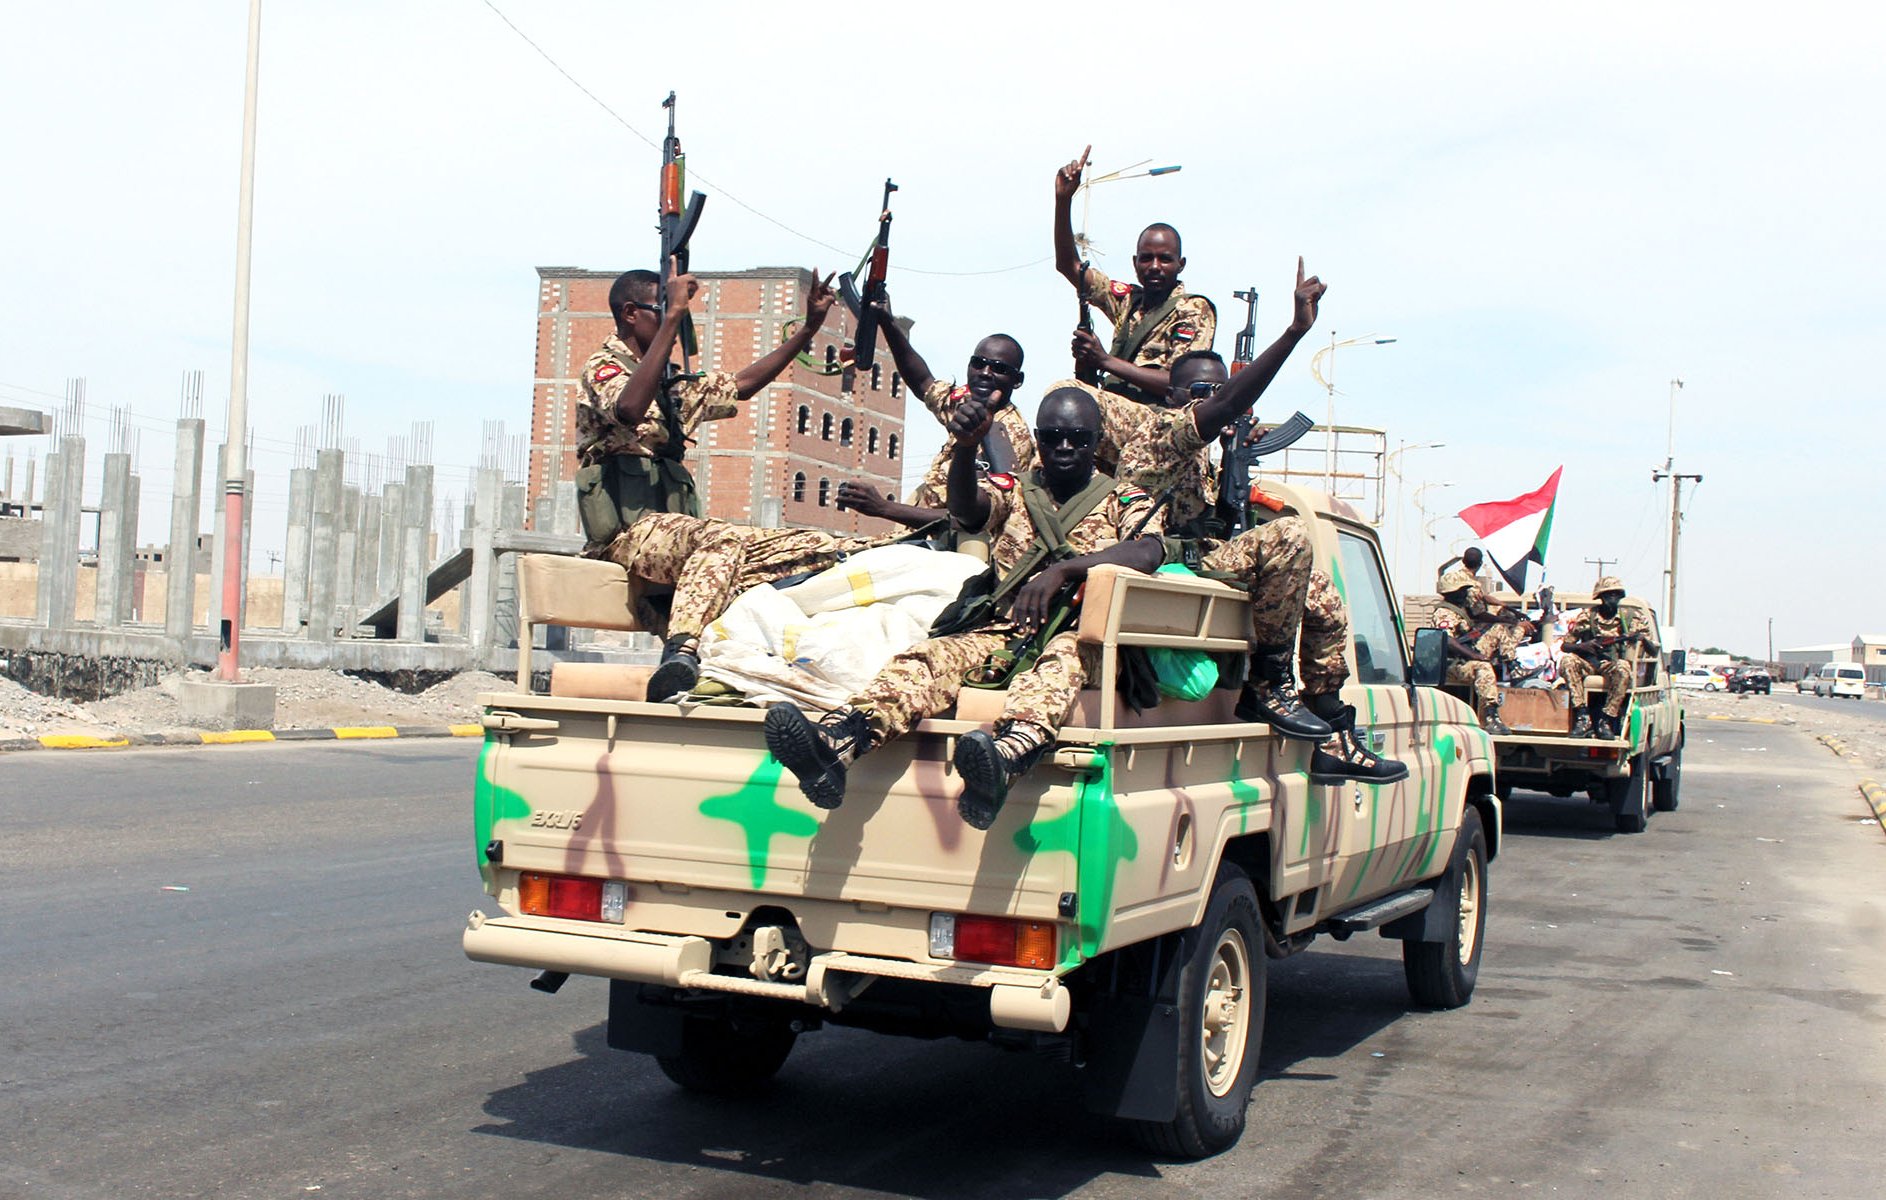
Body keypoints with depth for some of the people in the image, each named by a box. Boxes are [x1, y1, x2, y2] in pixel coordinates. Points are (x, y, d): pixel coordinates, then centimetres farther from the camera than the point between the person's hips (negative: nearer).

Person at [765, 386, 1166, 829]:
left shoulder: (1125, 501, 9)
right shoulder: (1012, 491, 15)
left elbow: (1150, 550, -14)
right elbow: (965, 509, -9)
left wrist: (1062, 569, -30)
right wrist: (965, 447, -32)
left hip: (1082, 637, -3)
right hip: (1007, 632, 3)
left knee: (1063, 656, -38)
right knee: (935, 654, -26)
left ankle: (1005, 760, -69)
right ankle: (835, 743, -51)